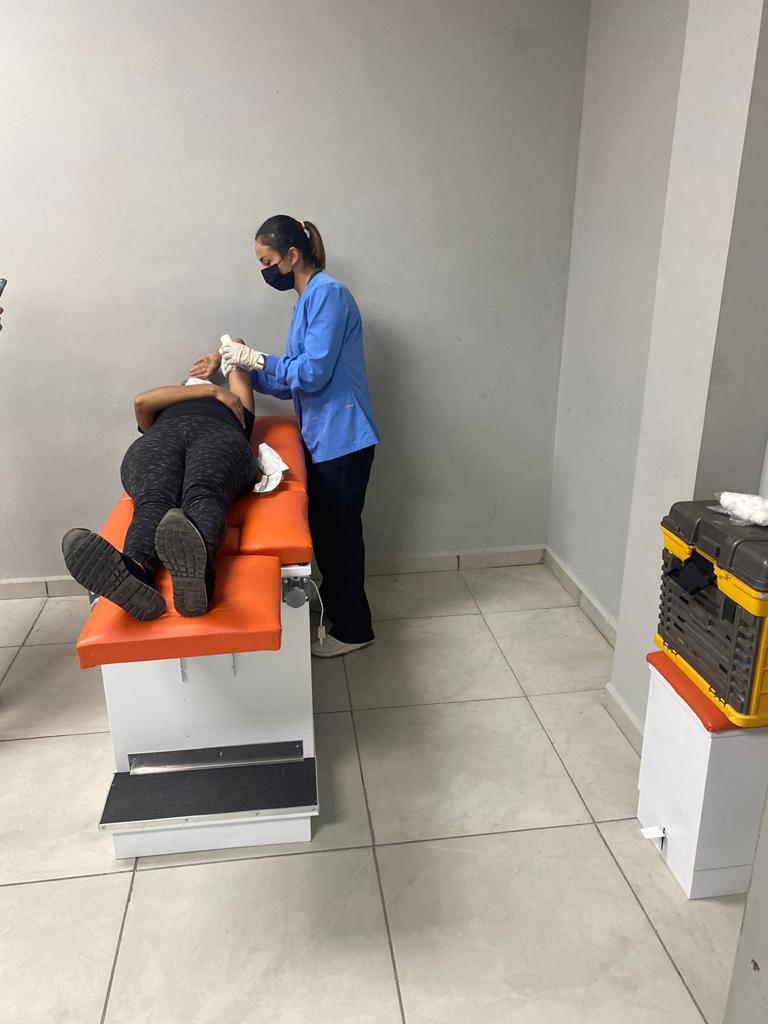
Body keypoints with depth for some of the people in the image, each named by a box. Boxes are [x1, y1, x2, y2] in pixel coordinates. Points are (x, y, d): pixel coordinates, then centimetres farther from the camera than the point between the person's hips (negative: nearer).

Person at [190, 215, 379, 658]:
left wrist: (255, 358, -12)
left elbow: (313, 373, -22)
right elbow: (292, 383, 16)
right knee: (326, 531, 17)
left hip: (341, 439, -9)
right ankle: (336, 609, 33)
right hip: (322, 437, 9)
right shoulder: (309, 298, 16)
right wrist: (235, 365, 11)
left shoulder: (327, 293, -14)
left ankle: (353, 629, 16)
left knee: (338, 534, 1)